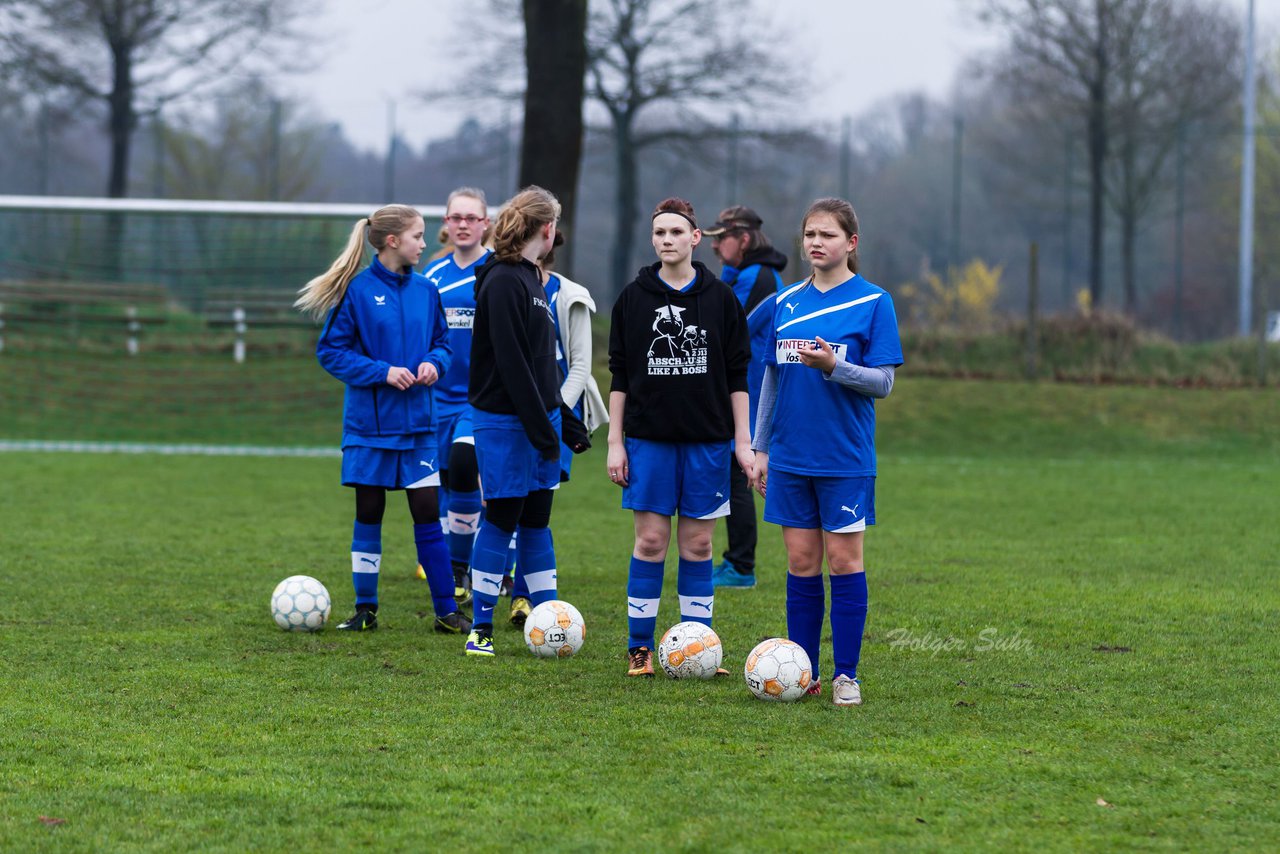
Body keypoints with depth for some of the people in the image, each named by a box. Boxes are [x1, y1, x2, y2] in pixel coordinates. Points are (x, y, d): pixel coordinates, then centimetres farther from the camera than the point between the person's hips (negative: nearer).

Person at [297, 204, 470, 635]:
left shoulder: (425, 291, 5)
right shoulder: (358, 290, -8)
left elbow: (441, 341, 16)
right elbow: (330, 351, -6)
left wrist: (433, 362, -6)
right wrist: (382, 372, -16)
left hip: (417, 421, 3)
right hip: (370, 420, -3)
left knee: (428, 512, 0)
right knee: (368, 514, 5)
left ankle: (446, 610, 5)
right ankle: (365, 609, 16)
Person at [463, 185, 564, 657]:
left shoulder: (529, 277, 15)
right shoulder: (502, 281, -15)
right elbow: (511, 362, -20)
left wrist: (556, 419, 18)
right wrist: (540, 427, -20)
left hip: (537, 418, 9)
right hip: (506, 422, -9)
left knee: (536, 521, 10)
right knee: (501, 521, -3)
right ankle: (480, 629, 5)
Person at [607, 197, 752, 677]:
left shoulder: (720, 299, 4)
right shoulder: (633, 298, 3)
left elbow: (737, 376, 6)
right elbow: (619, 376, 5)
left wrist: (742, 441, 1)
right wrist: (615, 443, 0)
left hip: (707, 439, 0)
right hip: (649, 438, 0)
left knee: (697, 544, 3)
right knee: (651, 540, -2)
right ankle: (640, 648, 5)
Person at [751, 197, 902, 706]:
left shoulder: (873, 302, -4)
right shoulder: (786, 303, 9)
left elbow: (882, 382, -7)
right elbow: (771, 378, 14)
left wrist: (833, 366, -23)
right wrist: (759, 448, 12)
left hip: (846, 457, -4)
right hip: (791, 456, 4)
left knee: (844, 561, -1)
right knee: (801, 563, 6)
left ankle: (846, 676, 6)